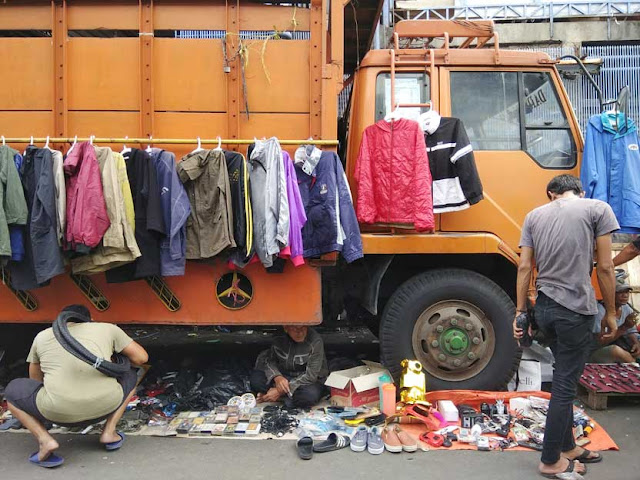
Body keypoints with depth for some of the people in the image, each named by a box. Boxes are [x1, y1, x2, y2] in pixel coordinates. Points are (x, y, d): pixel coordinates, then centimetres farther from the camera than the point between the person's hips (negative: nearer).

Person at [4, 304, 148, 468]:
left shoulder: (42, 336, 22)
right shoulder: (107, 328, 17)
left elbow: (35, 381, 33)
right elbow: (141, 357, 20)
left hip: (59, 410, 0)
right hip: (105, 406, 1)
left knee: (13, 390, 28)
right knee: (130, 376, 33)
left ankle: (45, 440, 8)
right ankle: (109, 431, 16)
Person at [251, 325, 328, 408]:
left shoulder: (315, 341, -23)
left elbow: (310, 375, -23)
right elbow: (269, 360, -1)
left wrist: (280, 391, -25)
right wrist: (277, 377, -25)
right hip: (285, 377, 3)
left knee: (310, 395, -38)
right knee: (256, 378, -19)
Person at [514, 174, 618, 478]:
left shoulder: (534, 216, 10)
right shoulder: (598, 209, -1)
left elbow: (524, 267, 4)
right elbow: (605, 267, -5)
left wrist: (520, 312, 9)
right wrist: (610, 312, 4)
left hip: (545, 308, 5)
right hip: (576, 310, -5)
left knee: (564, 381, 20)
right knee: (565, 386, 4)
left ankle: (567, 447, 33)